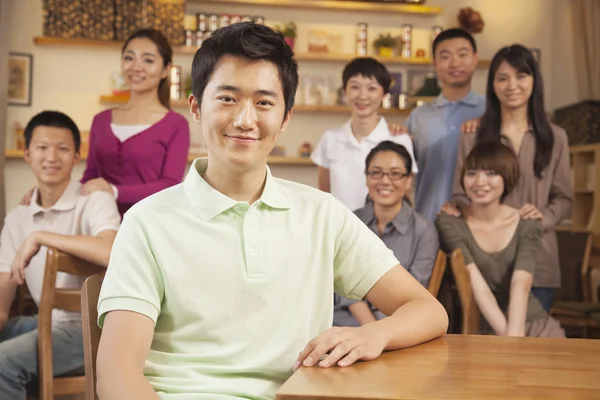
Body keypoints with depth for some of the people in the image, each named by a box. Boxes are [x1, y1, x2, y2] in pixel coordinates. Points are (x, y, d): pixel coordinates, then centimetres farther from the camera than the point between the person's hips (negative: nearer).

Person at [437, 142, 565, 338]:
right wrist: (505, 334, -26)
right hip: (483, 331, -2)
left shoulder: (527, 224, 1)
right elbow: (478, 287, -15)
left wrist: (514, 335, -29)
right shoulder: (450, 224, -6)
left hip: (535, 324, 2)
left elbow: (520, 285, -14)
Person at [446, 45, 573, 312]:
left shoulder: (555, 137, 7)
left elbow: (564, 198, 8)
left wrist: (544, 218, -11)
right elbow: (460, 195, 6)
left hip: (538, 261, 1)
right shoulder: (472, 137, 3)